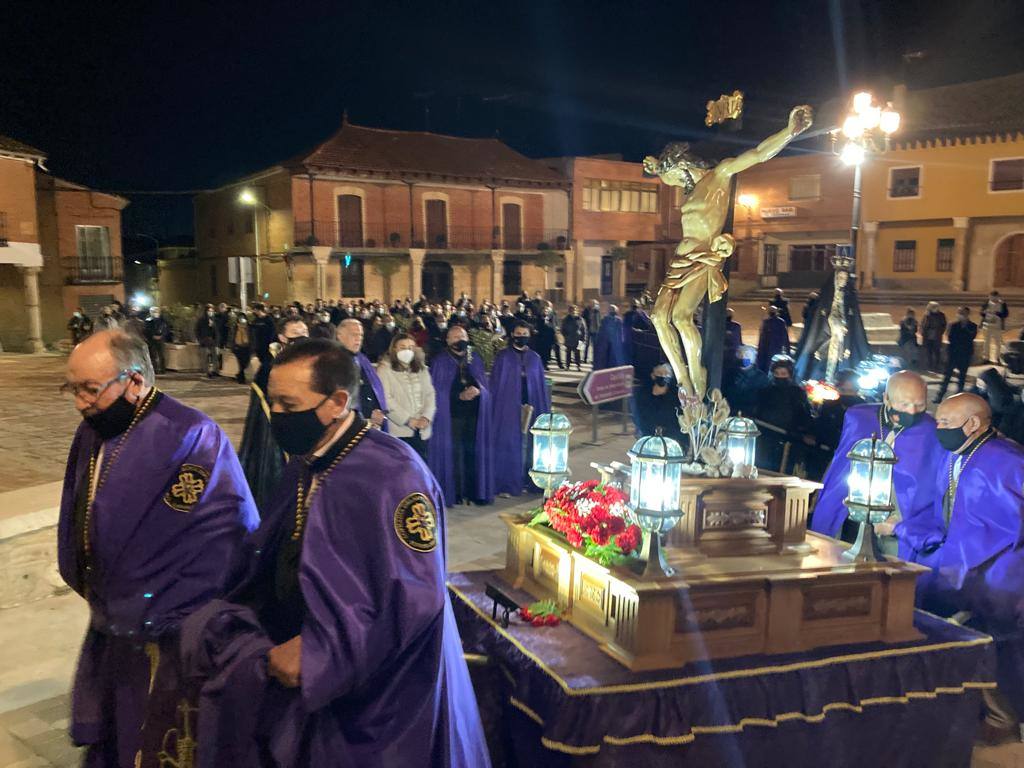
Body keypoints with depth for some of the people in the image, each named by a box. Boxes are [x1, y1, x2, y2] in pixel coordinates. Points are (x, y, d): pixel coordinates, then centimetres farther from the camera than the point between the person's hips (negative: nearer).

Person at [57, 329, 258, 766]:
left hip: (168, 640, -8)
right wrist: (84, 581, 12)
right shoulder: (92, 432, 2)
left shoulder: (189, 436, -23)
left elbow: (230, 533, -23)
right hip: (110, 628, 8)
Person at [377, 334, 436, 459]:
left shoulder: (422, 369, 17)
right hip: (399, 430, -5)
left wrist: (426, 417, -6)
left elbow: (430, 394, 11)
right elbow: (386, 399, -10)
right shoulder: (385, 369, -2)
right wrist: (407, 420, -13)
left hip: (422, 430, 5)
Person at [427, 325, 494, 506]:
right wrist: (459, 395, -15)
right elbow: (438, 391, -3)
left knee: (473, 453, 3)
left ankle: (474, 490, 12)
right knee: (453, 454, -3)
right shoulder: (440, 362, 1)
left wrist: (477, 391, -13)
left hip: (474, 414, 3)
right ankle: (454, 493, 5)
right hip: (451, 415, -3)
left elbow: (485, 384, 10)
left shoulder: (475, 360, 12)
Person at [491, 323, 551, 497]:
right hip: (508, 408, -3)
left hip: (531, 408, 3)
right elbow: (495, 384, -2)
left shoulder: (534, 358, 9)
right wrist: (494, 409, -7)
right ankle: (505, 484, 7)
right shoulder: (503, 357, 0)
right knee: (507, 446, 0)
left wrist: (545, 409, 5)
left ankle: (524, 481, 16)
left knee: (527, 445, 6)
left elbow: (541, 385, 10)